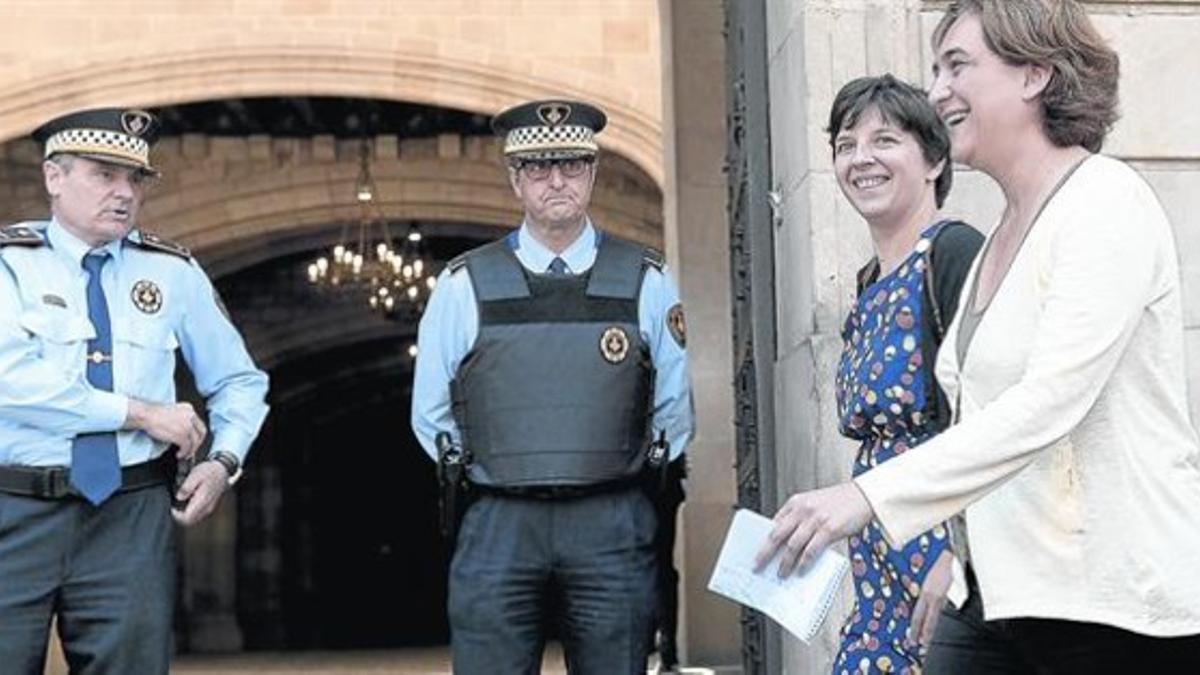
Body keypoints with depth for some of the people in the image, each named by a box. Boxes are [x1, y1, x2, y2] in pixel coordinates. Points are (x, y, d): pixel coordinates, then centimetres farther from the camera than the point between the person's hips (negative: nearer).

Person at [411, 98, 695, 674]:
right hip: (497, 528, 0)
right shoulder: (464, 286, 6)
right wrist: (503, 474, 10)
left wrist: (621, 480, 9)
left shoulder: (646, 281, 7)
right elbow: (431, 415, 12)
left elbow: (674, 412, 13)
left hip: (614, 531, 1)